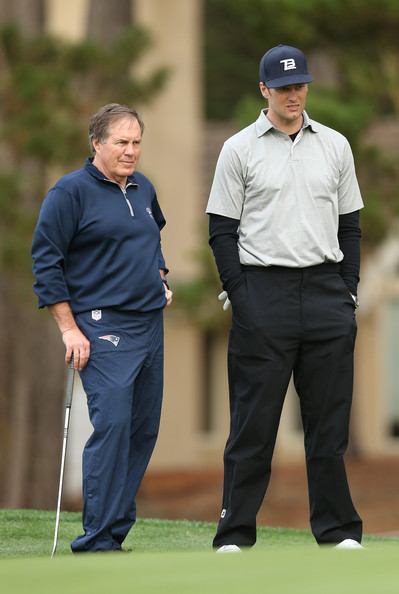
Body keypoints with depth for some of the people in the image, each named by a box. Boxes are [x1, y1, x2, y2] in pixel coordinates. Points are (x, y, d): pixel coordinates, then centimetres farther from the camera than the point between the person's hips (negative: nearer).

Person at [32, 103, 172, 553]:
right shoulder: (71, 192, -7)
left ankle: (114, 528, 14)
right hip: (102, 328, -8)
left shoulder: (143, 189, 14)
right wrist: (69, 328, -12)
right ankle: (97, 540, -14)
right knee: (112, 425, -16)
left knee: (143, 431, 6)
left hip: (150, 326, 8)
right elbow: (46, 261, -9)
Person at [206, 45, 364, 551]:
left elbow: (349, 223, 15)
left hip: (326, 294, 3)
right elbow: (221, 229, 2)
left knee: (329, 416, 4)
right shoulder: (239, 149, 3)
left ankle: (338, 529, 11)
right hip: (262, 294, -3)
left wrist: (348, 290, 5)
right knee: (253, 420, -3)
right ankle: (235, 534, 1)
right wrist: (239, 293, -8)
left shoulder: (334, 146, 12)